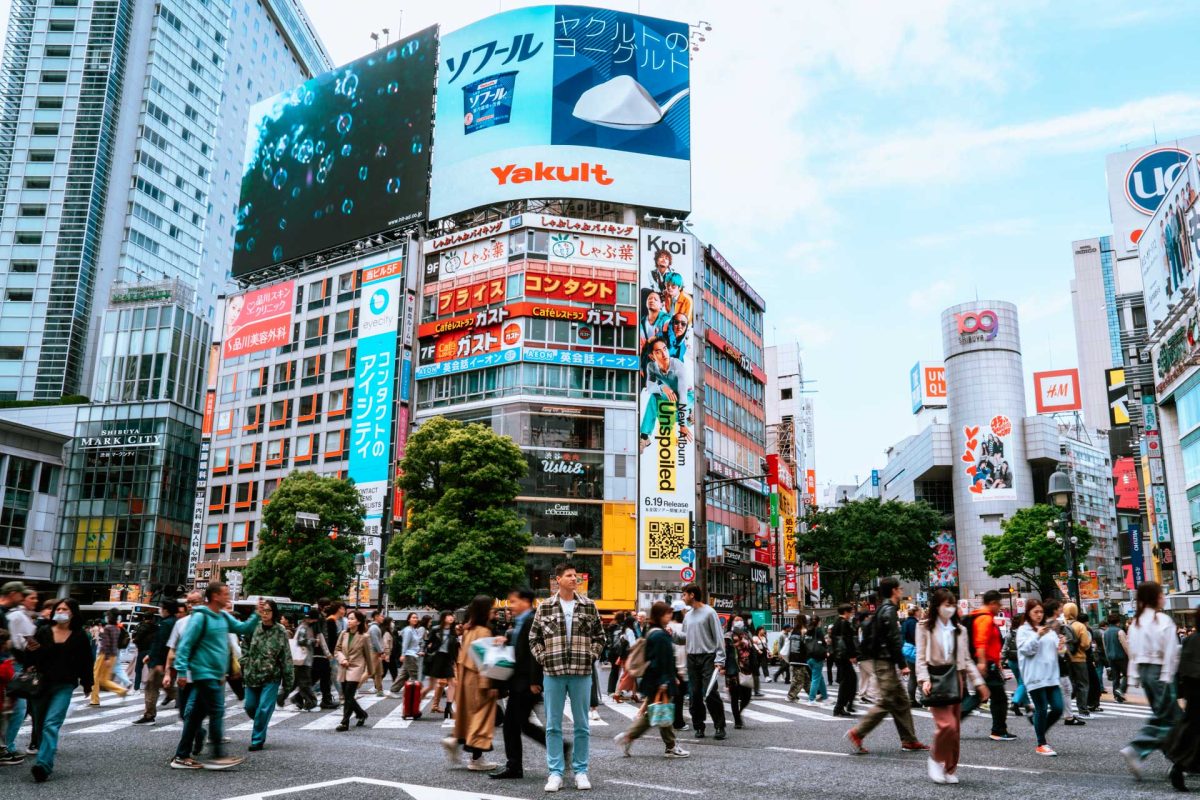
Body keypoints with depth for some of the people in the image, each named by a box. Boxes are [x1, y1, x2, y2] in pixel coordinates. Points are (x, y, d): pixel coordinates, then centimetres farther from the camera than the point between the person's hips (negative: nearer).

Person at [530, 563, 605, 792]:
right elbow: (534, 638, 9)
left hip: (581, 673, 1)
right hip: (553, 673, 0)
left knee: (582, 725, 7)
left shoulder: (588, 606, 4)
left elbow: (599, 636, 10)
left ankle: (580, 771, 18)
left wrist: (590, 657, 0)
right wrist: (543, 659, -1)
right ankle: (555, 773, 14)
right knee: (553, 725, 5)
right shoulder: (545, 607, 2)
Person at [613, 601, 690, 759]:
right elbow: (660, 661, -21)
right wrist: (663, 683, -21)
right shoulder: (660, 635, -18)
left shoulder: (652, 633, 13)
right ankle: (671, 748, 12)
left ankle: (627, 737, 12)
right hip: (659, 682, -10)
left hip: (651, 681, 10)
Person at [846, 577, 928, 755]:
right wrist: (903, 664, -17)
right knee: (886, 702, -8)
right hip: (885, 662, -10)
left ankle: (909, 740, 17)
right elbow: (894, 640, -20)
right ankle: (857, 733, -6)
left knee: (901, 701, 13)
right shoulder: (889, 610, -14)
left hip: (879, 660, 10)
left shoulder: (882, 610, 16)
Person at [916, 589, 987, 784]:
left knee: (955, 728, 5)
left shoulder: (959, 630, 13)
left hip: (956, 678, 5)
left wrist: (979, 682, 7)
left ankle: (950, 768, 20)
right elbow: (921, 657, -4)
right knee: (947, 724, -17)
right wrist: (924, 679, -17)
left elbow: (966, 659, 15)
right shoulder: (925, 627, -1)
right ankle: (936, 759, 7)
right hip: (936, 678, -5)